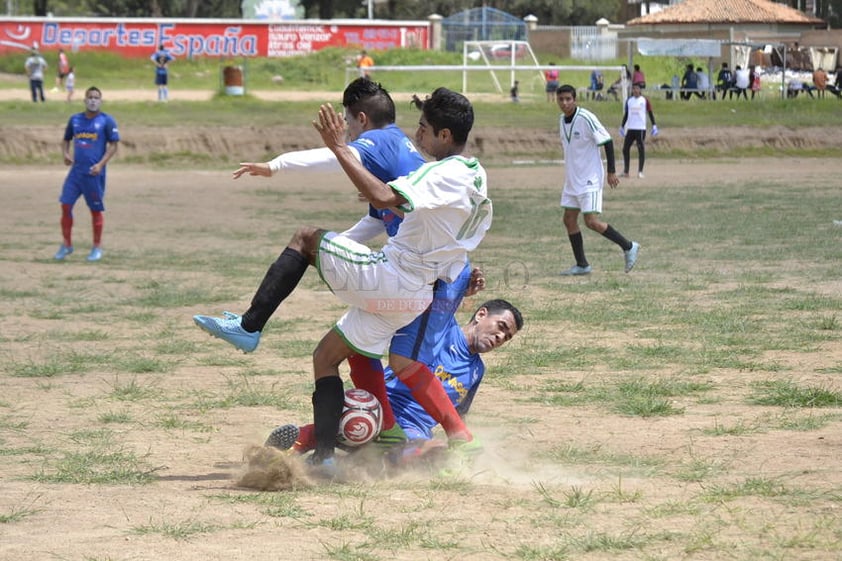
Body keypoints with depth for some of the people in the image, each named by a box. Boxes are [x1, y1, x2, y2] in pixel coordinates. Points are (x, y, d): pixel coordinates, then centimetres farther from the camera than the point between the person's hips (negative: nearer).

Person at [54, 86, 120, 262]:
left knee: (96, 209, 3)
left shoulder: (107, 120, -3)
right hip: (76, 170, 4)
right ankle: (67, 244, 11)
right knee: (66, 205, -2)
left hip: (94, 173, -4)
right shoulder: (75, 119, 10)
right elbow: (67, 139, 21)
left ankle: (97, 247, 15)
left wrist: (101, 164, -16)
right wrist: (66, 154, 0)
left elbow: (113, 145, -5)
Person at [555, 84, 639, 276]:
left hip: (590, 180, -8)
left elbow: (607, 142, -14)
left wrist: (611, 172, -14)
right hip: (572, 180, 8)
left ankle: (628, 247, 1)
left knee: (591, 221, -14)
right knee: (569, 220, 6)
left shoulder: (586, 118, -17)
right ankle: (582, 265, 15)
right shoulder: (562, 121, 7)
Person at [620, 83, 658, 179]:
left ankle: (640, 171, -1)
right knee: (625, 148, 2)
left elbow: (650, 113, 0)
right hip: (630, 128, 4)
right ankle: (626, 171, 10)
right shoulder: (629, 101, 11)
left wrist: (654, 126, -7)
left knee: (641, 149, -5)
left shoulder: (645, 100, 0)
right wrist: (622, 127, 15)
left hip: (641, 128, -4)